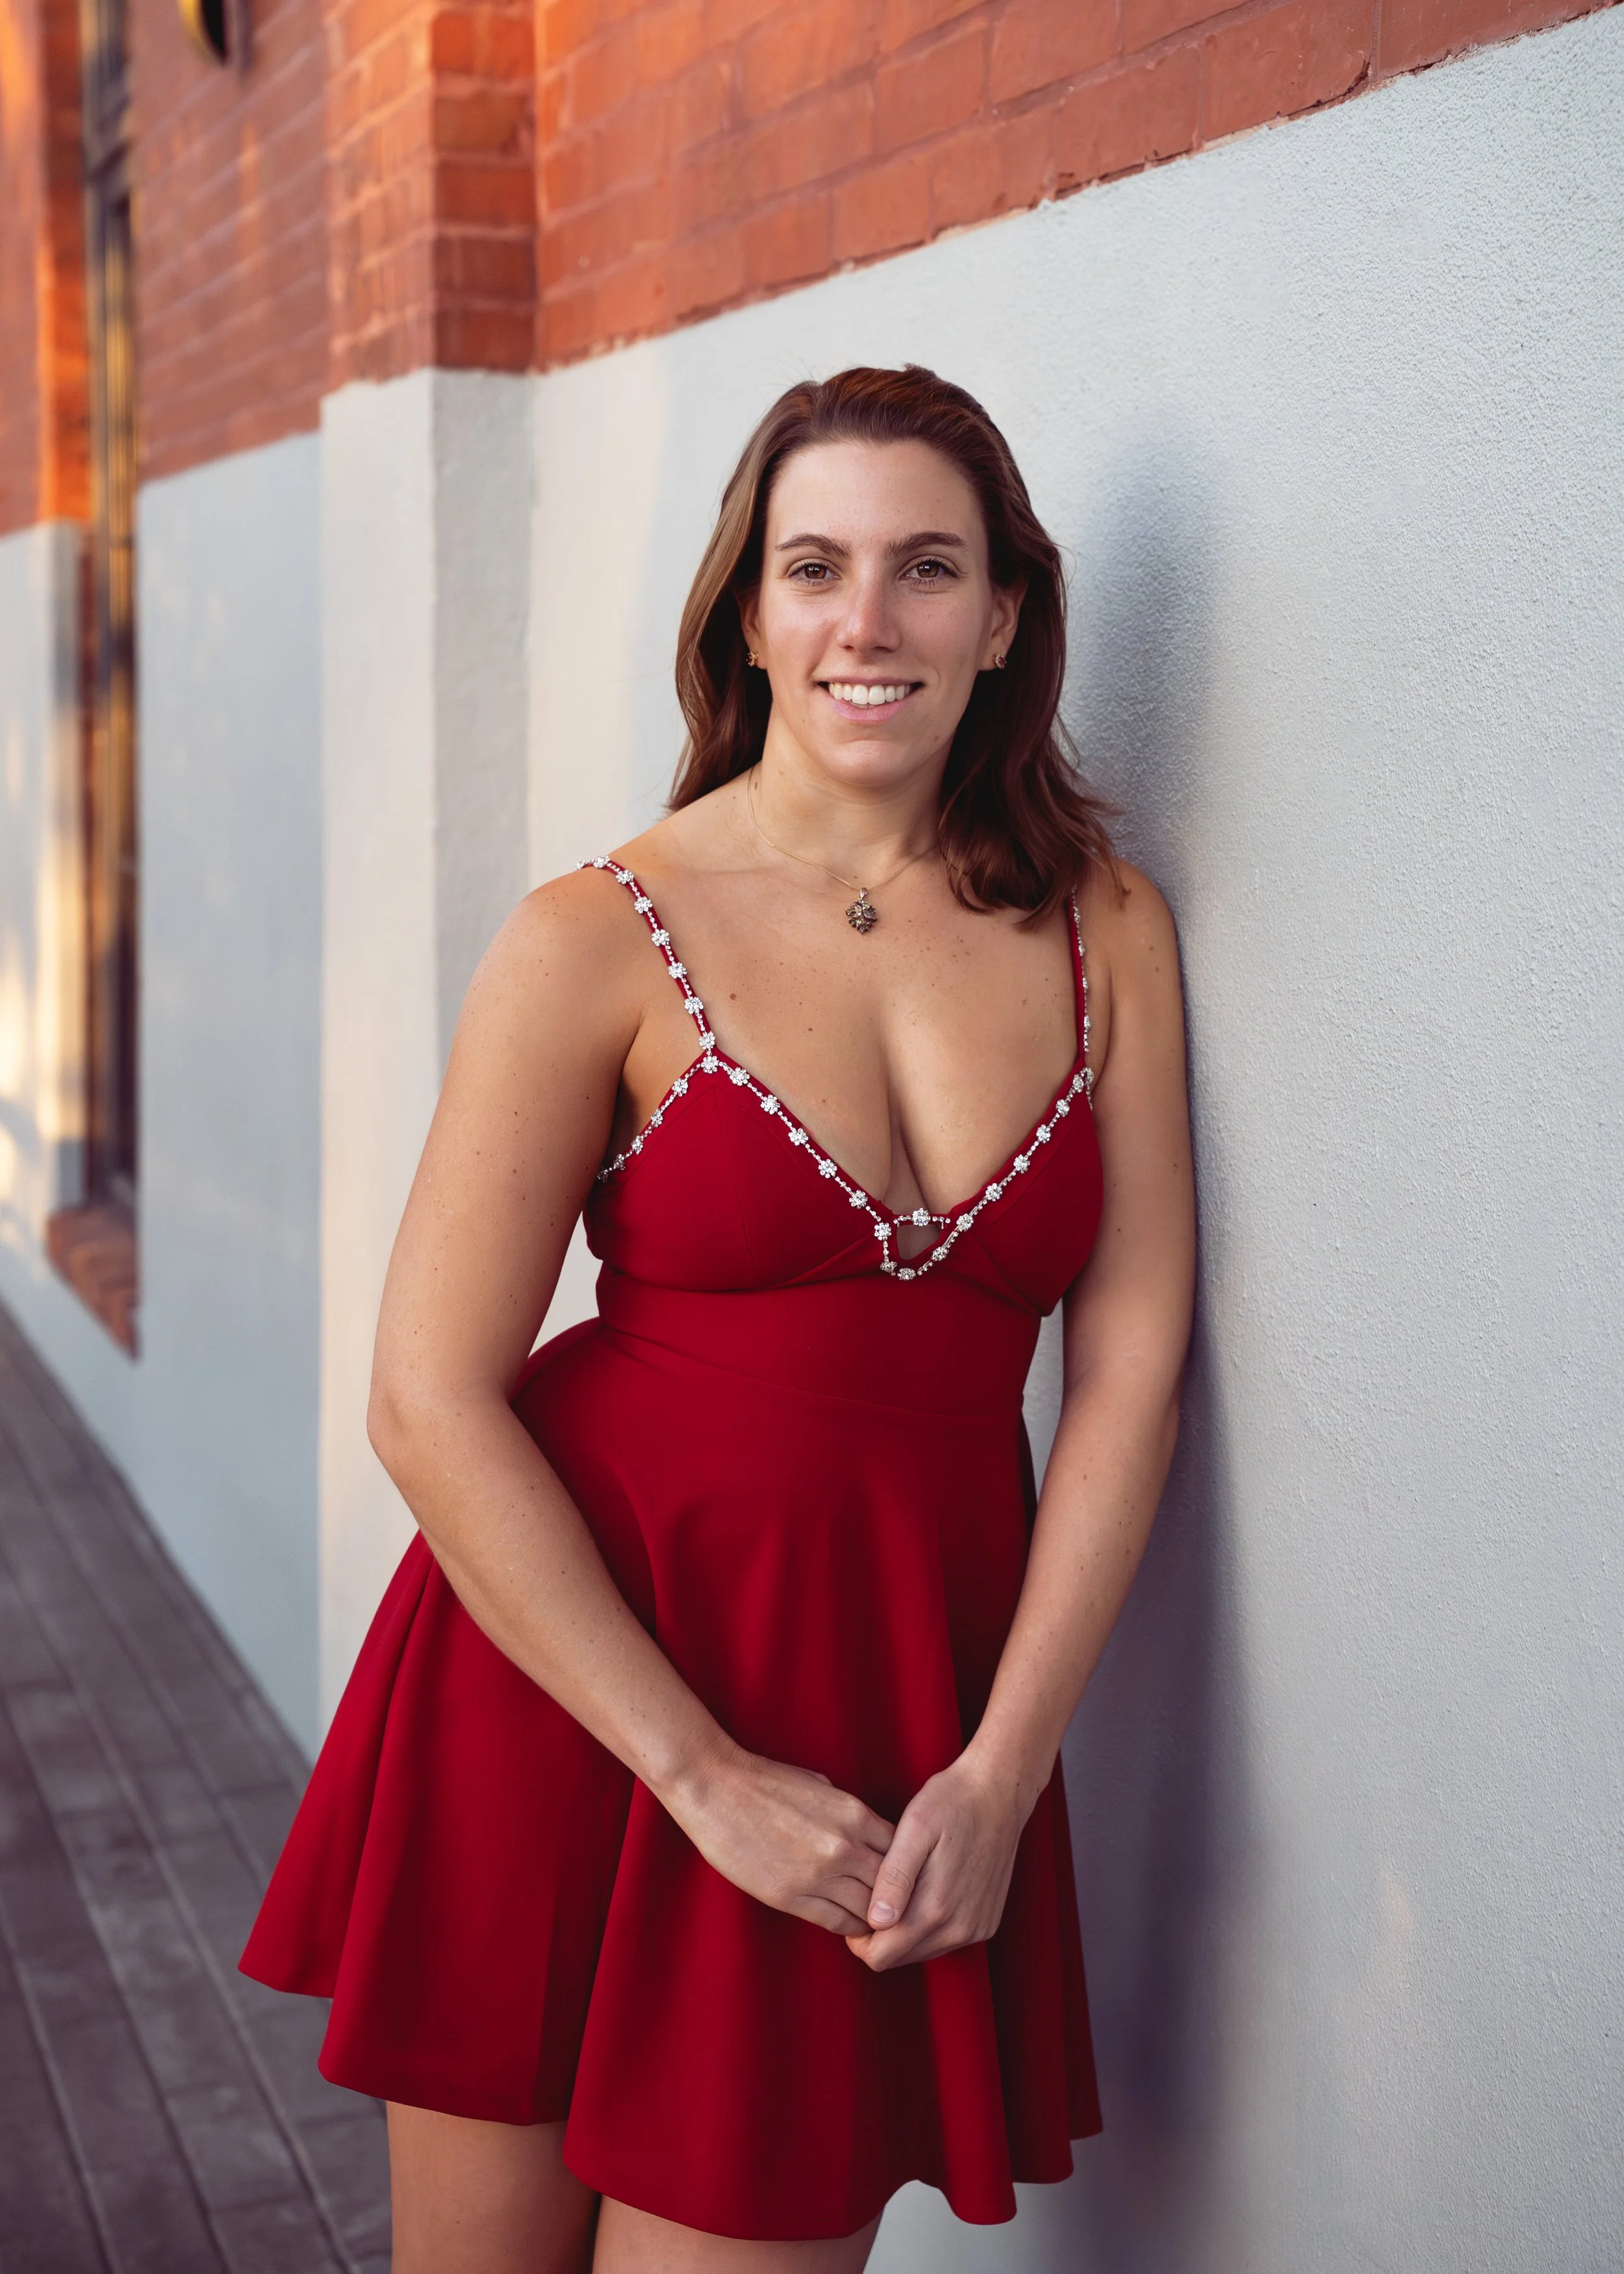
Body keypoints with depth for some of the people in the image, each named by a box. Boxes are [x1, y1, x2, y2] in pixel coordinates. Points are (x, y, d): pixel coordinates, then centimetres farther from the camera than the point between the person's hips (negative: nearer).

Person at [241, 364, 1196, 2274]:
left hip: (907, 1706, 2)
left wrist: (1001, 1769, -8)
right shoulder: (601, 941, -7)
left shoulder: (1103, 932, 3)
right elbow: (429, 1405, -10)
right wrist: (706, 1776, -13)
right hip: (566, 1674, -1)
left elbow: (1130, 1364, 1)